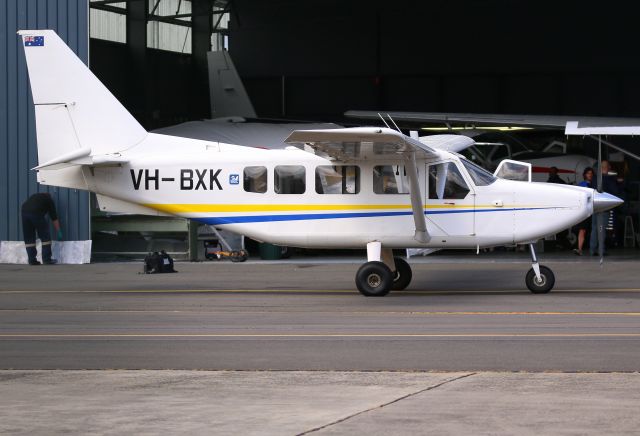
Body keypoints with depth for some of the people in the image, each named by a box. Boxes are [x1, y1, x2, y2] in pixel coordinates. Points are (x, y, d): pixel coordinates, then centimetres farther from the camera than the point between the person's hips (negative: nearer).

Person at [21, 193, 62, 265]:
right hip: (36, 213, -5)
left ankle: (32, 260, 13)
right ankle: (46, 259, 6)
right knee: (45, 236, 8)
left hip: (24, 211, 5)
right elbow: (54, 218, 18)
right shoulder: (49, 200, 21)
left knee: (28, 238, 13)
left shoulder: (35, 196, 35)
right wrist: (58, 231, 25)